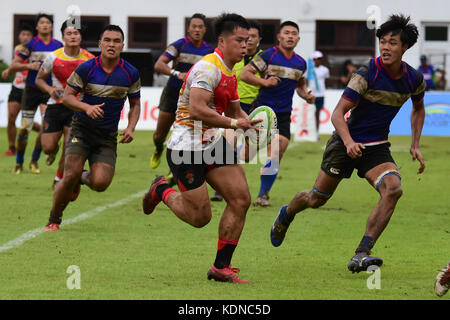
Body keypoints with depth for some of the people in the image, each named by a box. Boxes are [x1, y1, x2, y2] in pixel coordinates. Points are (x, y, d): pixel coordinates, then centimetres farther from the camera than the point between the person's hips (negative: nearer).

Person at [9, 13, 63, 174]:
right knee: (25, 128, -1)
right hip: (32, 89, -1)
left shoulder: (58, 45, 4)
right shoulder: (30, 45, -3)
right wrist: (29, 66, -18)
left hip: (49, 90, 2)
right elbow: (13, 66, -2)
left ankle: (34, 160, 8)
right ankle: (19, 162, 16)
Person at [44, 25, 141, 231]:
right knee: (70, 175, -18)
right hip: (81, 129, -2)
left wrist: (130, 128, -6)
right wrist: (87, 108, -24)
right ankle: (53, 220, 5)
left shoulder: (130, 73, -2)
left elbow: (135, 104, 11)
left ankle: (82, 178, 25)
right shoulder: (86, 69, -8)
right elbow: (67, 96, -5)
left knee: (100, 183, -14)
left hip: (107, 136, 2)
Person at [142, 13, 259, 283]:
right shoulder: (208, 69, -19)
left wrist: (250, 123, 3)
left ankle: (221, 267, 4)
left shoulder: (230, 74, 13)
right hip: (187, 148, -9)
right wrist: (233, 123, -26)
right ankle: (162, 191, 26)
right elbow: (196, 110, -29)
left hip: (212, 143, 9)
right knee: (200, 217, -5)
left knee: (241, 199, -4)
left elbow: (235, 111, 24)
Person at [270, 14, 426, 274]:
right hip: (347, 142, -3)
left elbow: (418, 109, 19)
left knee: (393, 188, -26)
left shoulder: (414, 79, -4)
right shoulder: (367, 74, -19)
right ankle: (286, 214, 45)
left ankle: (361, 255, -26)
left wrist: (415, 145, 10)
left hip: (377, 148, 3)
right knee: (316, 199, 7)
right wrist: (349, 142, -36)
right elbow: (338, 112, -19)